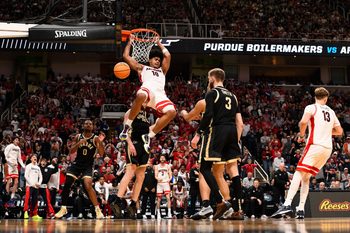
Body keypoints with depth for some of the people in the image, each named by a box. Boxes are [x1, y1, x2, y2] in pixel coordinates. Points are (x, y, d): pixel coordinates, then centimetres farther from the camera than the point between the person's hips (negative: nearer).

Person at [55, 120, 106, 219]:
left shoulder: (95, 138, -8)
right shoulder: (78, 137, 2)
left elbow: (101, 153, -15)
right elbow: (71, 151, -1)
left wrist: (100, 142, -32)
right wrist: (79, 143, -18)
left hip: (88, 166, -4)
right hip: (77, 163, 4)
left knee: (88, 186, -23)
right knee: (66, 185, -2)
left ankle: (98, 210, -17)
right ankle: (63, 208, 13)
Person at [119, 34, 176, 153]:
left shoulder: (162, 70, 41)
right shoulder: (142, 68, 33)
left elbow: (167, 56, 34)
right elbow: (126, 56, 30)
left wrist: (159, 43, 44)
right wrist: (130, 41, 38)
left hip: (160, 94, 4)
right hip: (147, 89, -4)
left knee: (171, 112, -27)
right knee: (140, 96, -43)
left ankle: (149, 135, -14)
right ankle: (127, 126, -25)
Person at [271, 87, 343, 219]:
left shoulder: (311, 108, 2)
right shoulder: (331, 112, 20)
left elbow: (303, 122, -17)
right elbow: (339, 131, 23)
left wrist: (301, 135, -1)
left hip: (315, 145, -6)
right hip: (328, 148, 6)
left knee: (299, 173, -14)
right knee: (306, 177, 13)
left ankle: (287, 204, -32)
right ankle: (300, 210, 6)